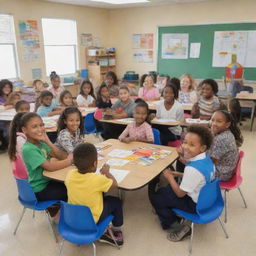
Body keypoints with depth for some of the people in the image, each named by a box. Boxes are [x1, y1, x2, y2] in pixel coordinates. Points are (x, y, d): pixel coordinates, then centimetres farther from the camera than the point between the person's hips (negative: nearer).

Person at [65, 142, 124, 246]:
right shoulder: (98, 179, -29)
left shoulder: (70, 174, -15)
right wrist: (106, 172, 5)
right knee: (116, 202, 17)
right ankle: (117, 233, 30)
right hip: (92, 219, -5)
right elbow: (115, 184, -10)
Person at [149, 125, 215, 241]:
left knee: (154, 196, 2)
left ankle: (171, 223, 10)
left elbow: (180, 194, -21)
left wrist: (170, 177, -9)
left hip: (195, 204, -9)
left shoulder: (192, 169, -34)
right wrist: (179, 174, 4)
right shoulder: (207, 158, -8)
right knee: (163, 191, 22)